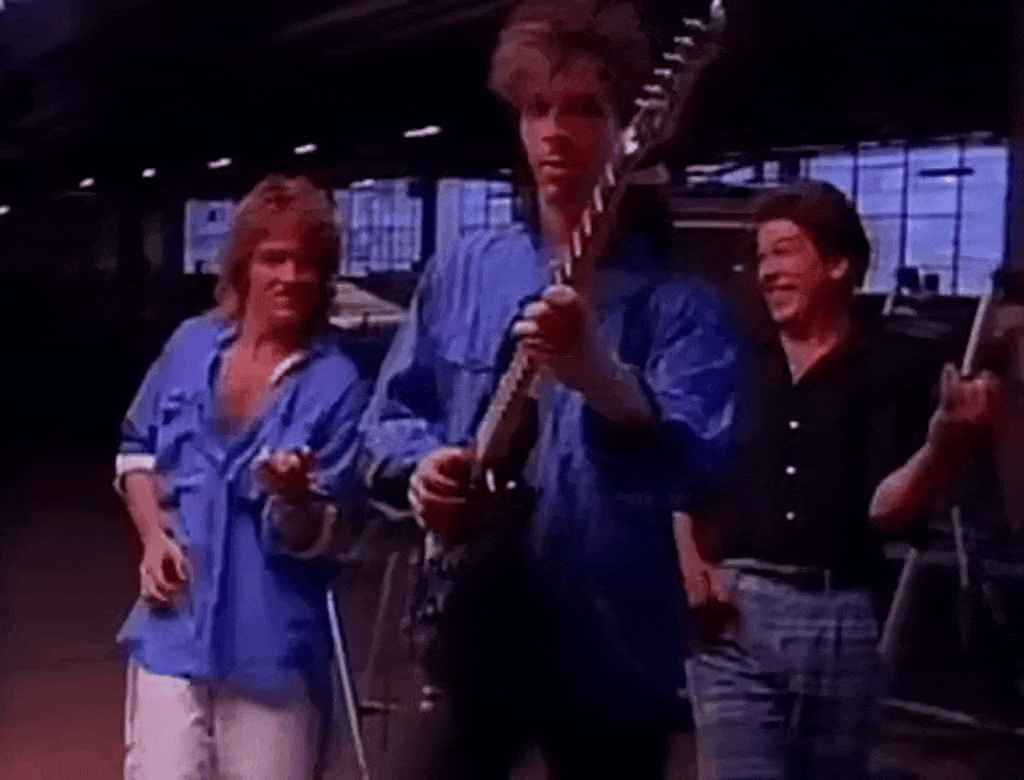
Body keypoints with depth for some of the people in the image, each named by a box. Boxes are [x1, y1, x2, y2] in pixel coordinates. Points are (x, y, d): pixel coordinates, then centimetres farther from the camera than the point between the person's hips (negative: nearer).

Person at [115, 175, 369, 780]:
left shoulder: (339, 383, -9)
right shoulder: (191, 345, 3)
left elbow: (319, 540, -9)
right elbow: (137, 449, 17)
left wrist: (292, 499, -30)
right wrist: (154, 535, 1)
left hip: (275, 642, -2)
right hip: (175, 624, 2)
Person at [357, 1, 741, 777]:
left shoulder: (679, 301, -8)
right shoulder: (463, 271, 4)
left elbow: (698, 455, -25)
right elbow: (387, 420, 10)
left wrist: (601, 380, -44)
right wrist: (423, 464, -14)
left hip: (613, 655, -2)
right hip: (473, 636, 3)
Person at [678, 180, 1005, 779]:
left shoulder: (896, 368, 0)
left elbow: (889, 509, -10)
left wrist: (944, 444, -28)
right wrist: (691, 568, -1)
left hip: (840, 620, -1)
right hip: (731, 614, 1)